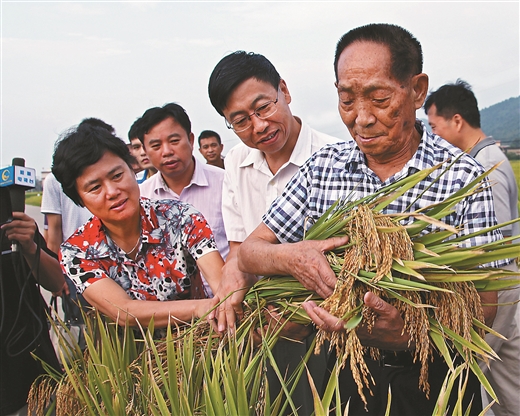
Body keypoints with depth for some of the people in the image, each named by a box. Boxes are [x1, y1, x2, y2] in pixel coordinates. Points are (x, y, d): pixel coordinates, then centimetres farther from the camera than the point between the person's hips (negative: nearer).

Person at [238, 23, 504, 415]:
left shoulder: (463, 177, -15)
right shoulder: (324, 166, -7)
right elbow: (249, 250, -4)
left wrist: (405, 335, -35)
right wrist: (291, 257, -27)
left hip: (432, 379, -2)